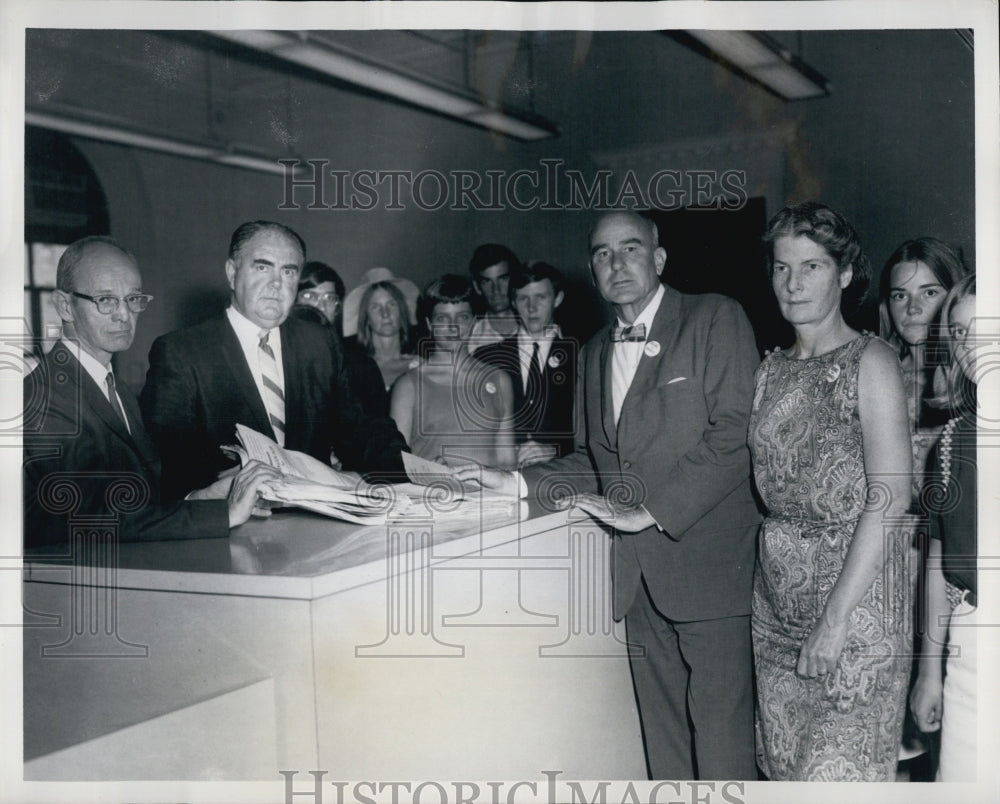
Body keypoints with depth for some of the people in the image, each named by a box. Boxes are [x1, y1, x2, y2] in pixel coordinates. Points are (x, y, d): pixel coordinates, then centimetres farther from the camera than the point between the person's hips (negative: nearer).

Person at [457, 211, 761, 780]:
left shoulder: (717, 318, -3)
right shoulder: (595, 353, 17)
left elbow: (735, 434, -13)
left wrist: (653, 509, -17)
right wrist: (518, 482, 8)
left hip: (708, 562, -6)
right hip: (639, 571, 6)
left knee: (722, 743, -1)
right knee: (664, 740, 13)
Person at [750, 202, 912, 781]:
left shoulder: (871, 362, -9)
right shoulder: (772, 368, 10)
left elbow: (890, 498, -15)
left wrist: (835, 619, -19)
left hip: (857, 587, -6)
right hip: (777, 589, 6)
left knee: (841, 767, 1)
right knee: (783, 761, 13)